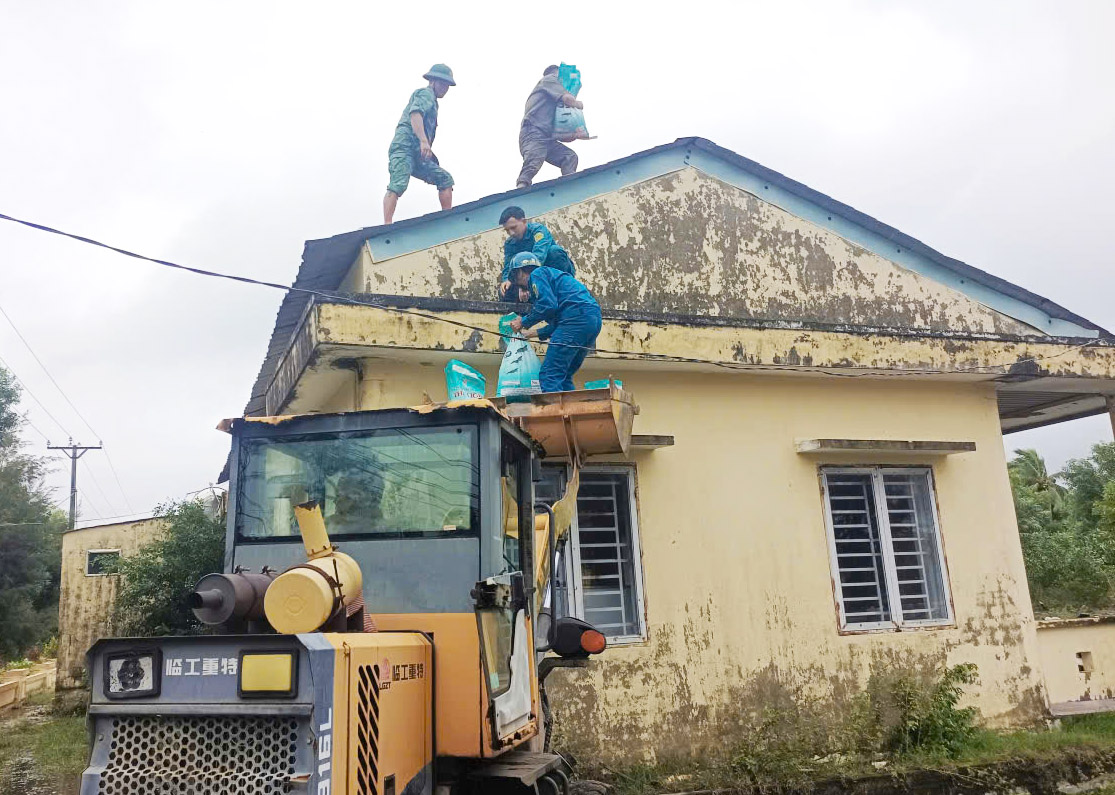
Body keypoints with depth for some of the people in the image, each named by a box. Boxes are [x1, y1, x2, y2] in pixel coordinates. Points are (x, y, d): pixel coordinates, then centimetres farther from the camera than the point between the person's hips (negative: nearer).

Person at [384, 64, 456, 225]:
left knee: (445, 179, 5)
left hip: (418, 155, 10)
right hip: (405, 146, -10)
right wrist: (424, 141, -31)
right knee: (398, 185, -25)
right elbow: (415, 114, -17)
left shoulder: (432, 102, 33)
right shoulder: (425, 93, 4)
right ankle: (387, 226, -37)